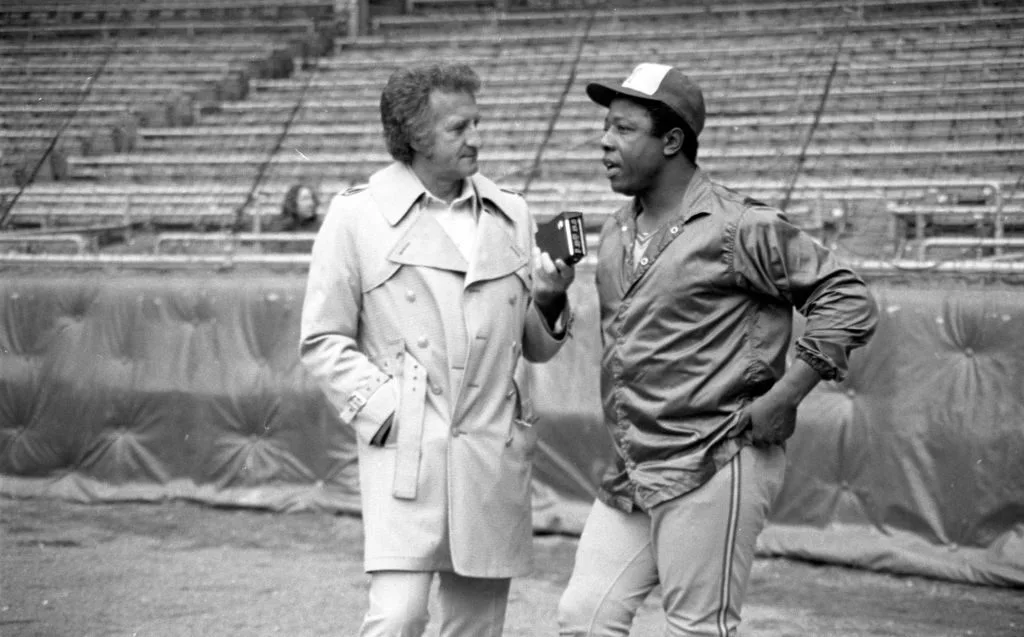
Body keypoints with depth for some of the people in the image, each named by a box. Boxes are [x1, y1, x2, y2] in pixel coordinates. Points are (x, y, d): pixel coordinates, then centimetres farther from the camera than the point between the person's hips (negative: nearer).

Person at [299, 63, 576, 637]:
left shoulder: (510, 214, 13)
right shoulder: (358, 215, 0)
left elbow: (537, 347, 18)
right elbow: (323, 341, 1)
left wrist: (550, 300, -3)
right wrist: (383, 408, -10)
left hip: (496, 456, 4)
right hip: (406, 452, -4)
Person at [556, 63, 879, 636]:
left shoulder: (739, 228, -11)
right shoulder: (616, 234, 13)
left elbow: (850, 303, -13)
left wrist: (776, 404, -16)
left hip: (714, 469, -8)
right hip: (630, 473, 8)